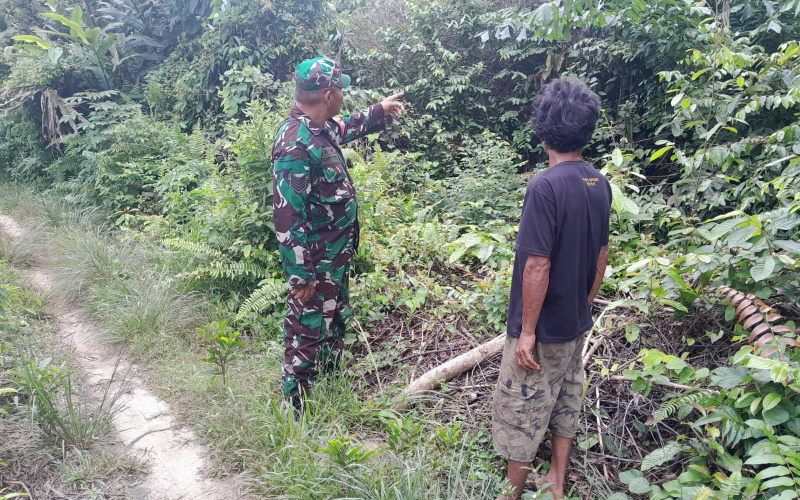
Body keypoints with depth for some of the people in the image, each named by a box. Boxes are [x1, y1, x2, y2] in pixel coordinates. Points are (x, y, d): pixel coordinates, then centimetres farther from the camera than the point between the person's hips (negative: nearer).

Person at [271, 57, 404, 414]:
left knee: (336, 321, 25)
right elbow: (287, 216, -28)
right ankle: (296, 405, 20)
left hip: (336, 257, 10)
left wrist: (379, 111, 36)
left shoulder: (322, 127, 1)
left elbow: (345, 129, 29)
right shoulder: (296, 144, -28)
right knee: (308, 331, 4)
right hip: (313, 264, -10)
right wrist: (300, 275, -25)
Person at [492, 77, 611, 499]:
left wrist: (527, 331, -16)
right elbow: (601, 256, 8)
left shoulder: (546, 186, -23)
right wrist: (584, 305, 19)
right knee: (565, 401, 21)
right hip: (577, 324, 8)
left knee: (521, 410, 9)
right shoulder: (599, 183, 0)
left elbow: (538, 266, -24)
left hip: (542, 330, -7)